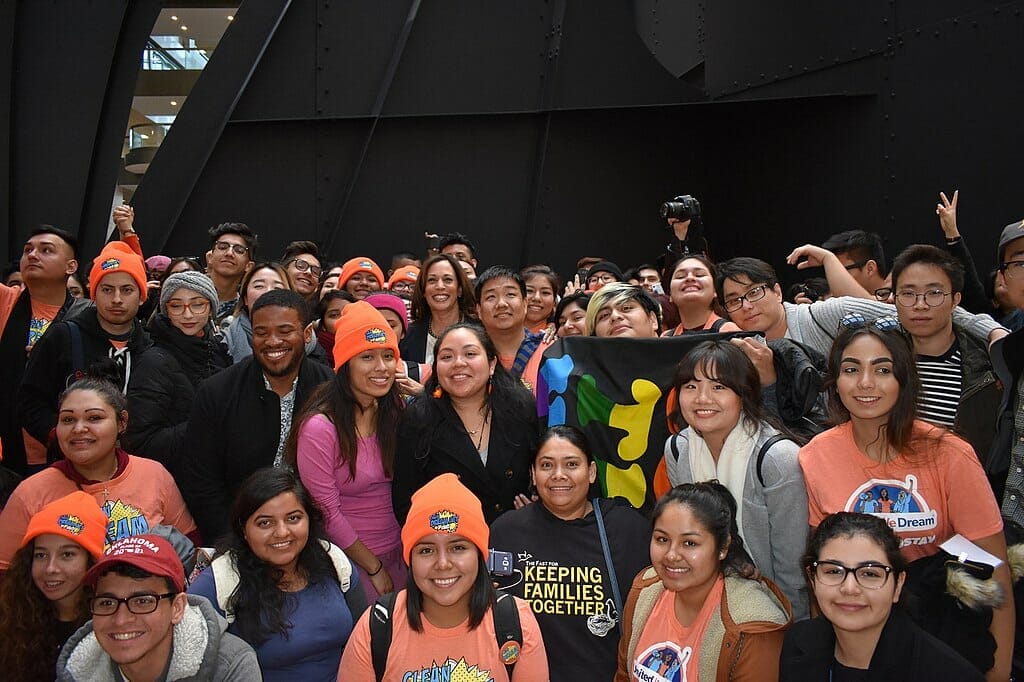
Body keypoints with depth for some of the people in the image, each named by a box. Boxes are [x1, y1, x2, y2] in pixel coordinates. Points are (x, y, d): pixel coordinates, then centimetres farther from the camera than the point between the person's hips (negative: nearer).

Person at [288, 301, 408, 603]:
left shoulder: (397, 410, -1)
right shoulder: (320, 427, -19)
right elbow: (326, 512, -15)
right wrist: (373, 567, -9)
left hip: (397, 555, 5)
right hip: (347, 560, -5)